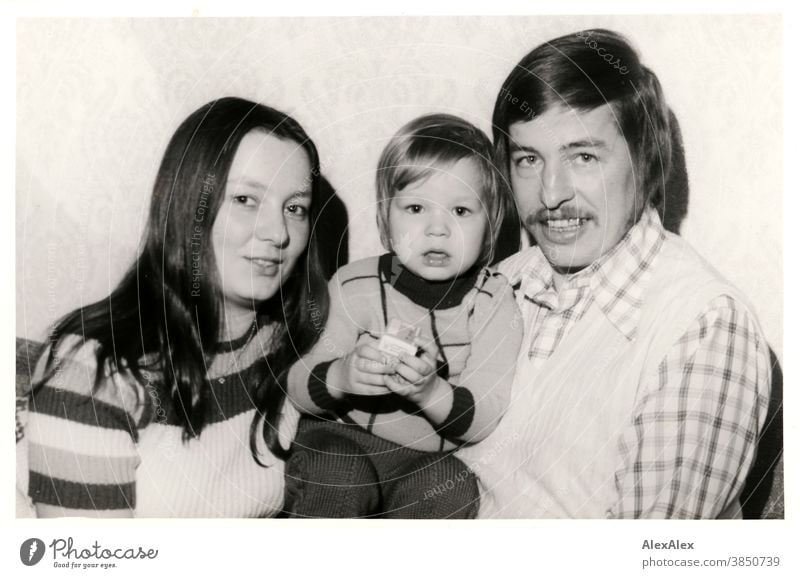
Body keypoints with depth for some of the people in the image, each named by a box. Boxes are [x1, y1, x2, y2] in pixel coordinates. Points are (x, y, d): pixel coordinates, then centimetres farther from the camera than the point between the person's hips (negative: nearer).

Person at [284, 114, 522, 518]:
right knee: (334, 470, -29)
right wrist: (340, 376, -29)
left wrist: (429, 391, -33)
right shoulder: (355, 286, -5)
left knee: (449, 491, -27)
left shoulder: (493, 303, -7)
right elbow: (299, 388, -6)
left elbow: (482, 420, -12)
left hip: (431, 458, 1)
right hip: (343, 439, 0)